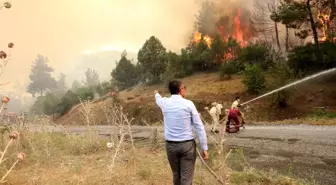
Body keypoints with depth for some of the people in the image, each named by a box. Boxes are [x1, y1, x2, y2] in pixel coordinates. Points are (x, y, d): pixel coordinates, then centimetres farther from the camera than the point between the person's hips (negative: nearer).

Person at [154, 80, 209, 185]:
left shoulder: (165, 103, 3)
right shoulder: (188, 104, -6)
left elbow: (158, 99, 30)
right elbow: (199, 126, -6)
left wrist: (156, 93, 54)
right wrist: (204, 148, -1)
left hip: (170, 145, 3)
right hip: (187, 145, -3)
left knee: (176, 175, 20)